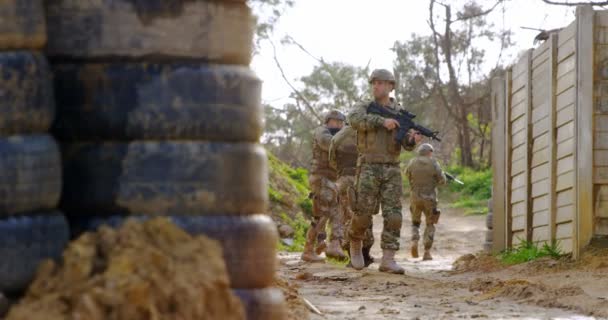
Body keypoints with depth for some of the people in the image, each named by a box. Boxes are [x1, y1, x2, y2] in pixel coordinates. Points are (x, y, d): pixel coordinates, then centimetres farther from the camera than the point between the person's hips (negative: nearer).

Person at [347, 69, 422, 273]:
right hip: (368, 167, -2)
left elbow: (406, 143, 0)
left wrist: (413, 139, -24)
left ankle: (388, 260, -10)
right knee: (363, 213, -5)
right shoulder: (363, 108, 4)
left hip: (391, 170, 2)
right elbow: (355, 120, -21)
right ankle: (356, 245, 23)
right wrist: (383, 121, -29)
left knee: (393, 215, -9)